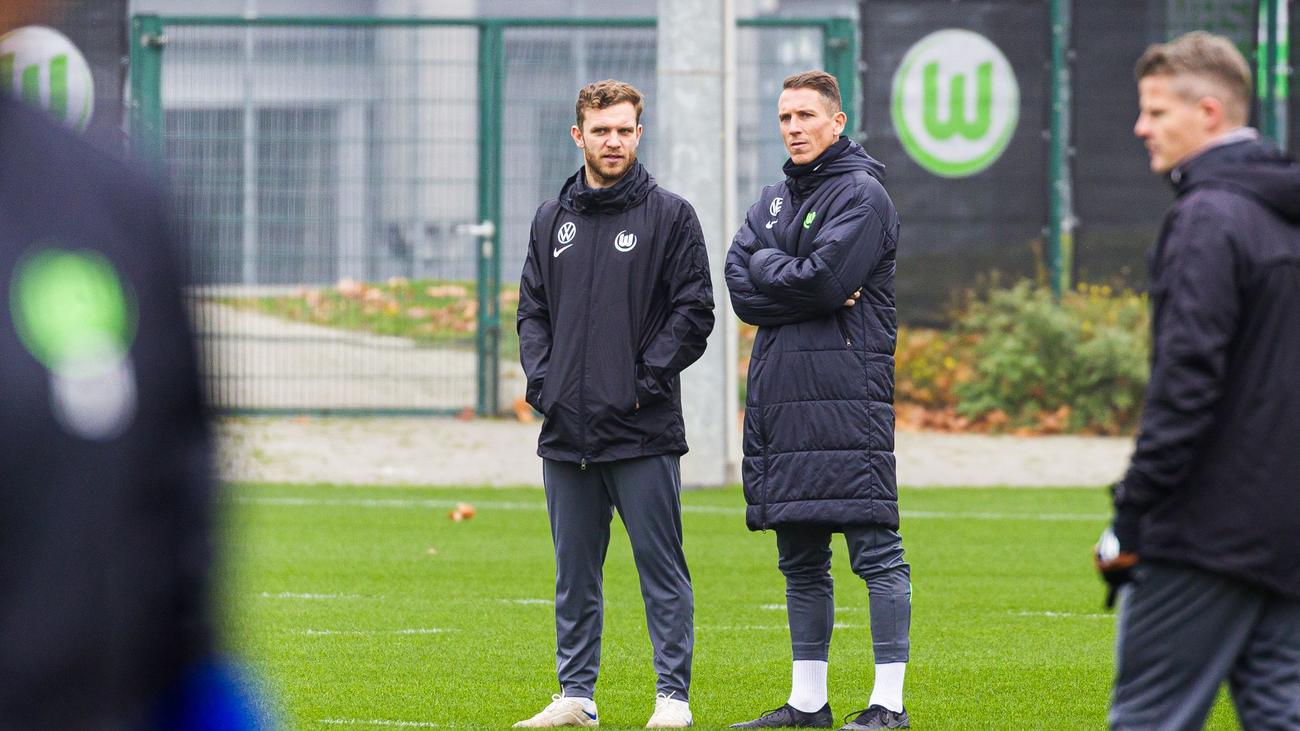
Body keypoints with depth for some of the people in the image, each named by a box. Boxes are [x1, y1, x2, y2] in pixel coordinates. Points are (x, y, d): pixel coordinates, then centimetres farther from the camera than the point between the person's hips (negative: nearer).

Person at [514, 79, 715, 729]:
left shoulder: (670, 216, 0)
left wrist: (646, 379, -10)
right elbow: (532, 310, 17)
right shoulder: (552, 221, 14)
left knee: (661, 567, -2)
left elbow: (693, 310, -3)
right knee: (574, 572, 9)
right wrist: (541, 380, 2)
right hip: (566, 431, 5)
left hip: (642, 430, -5)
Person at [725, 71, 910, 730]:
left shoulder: (862, 194, -4)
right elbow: (741, 289, 6)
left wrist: (764, 267, -1)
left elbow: (822, 280, -16)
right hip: (778, 394, 8)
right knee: (800, 560, 11)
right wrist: (797, 282, -8)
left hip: (847, 393, -8)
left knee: (875, 550, -8)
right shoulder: (774, 199, 19)